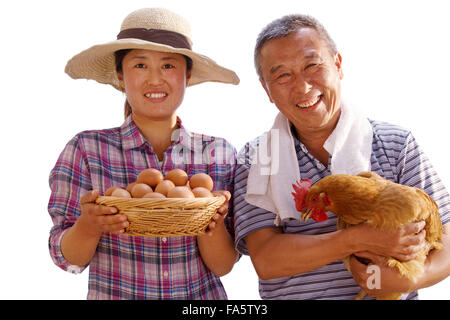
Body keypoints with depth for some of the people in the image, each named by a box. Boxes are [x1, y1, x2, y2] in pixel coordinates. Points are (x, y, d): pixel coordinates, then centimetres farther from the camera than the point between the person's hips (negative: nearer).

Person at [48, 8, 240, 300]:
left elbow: (223, 266, -2)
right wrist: (89, 225, -20)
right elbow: (69, 259, -1)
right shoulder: (87, 149, -5)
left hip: (203, 295, 1)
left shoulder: (219, 154, -3)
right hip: (112, 294, 0)